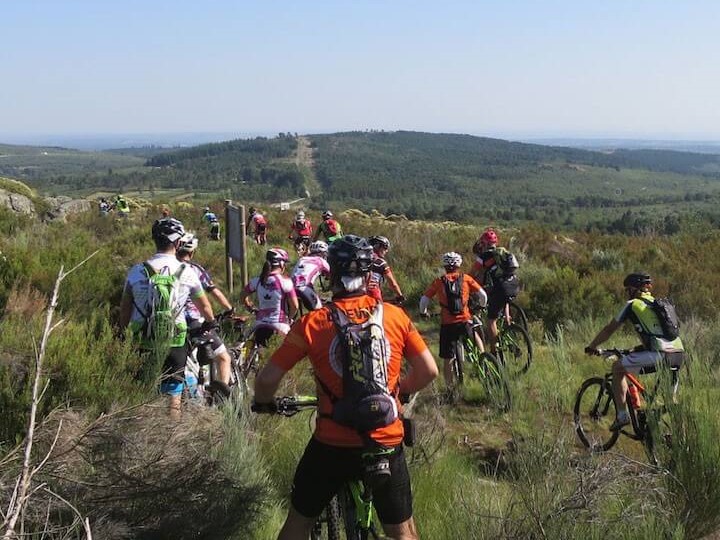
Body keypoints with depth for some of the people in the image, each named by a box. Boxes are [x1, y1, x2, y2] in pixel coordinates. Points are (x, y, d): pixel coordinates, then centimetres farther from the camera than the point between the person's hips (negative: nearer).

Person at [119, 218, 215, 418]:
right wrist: (212, 323, 28)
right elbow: (205, 307, 9)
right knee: (173, 399, 7)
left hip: (143, 345, 2)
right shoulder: (187, 272, -3)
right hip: (173, 345, -2)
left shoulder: (136, 271, 0)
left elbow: (124, 310, 6)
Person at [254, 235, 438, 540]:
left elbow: (268, 378, -10)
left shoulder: (312, 323, -10)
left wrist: (263, 402, 13)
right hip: (386, 443, 1)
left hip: (331, 445, -1)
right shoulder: (395, 316, -4)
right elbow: (428, 371, 2)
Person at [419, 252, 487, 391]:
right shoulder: (466, 278, 5)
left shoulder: (438, 281, 4)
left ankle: (450, 388, 10)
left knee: (448, 360, 8)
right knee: (475, 334, 35)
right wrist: (481, 307, 26)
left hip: (446, 324, -1)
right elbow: (482, 295, 5)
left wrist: (423, 312, 25)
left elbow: (424, 299, 5)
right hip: (464, 321, 1)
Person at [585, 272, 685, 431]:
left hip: (659, 355, -7)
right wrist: (639, 348, 51)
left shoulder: (632, 305, 9)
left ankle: (622, 415, 6)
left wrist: (591, 346, 27)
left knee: (617, 367, 10)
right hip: (679, 354, 7)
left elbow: (609, 329, 14)